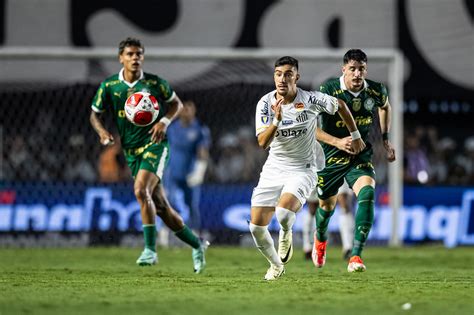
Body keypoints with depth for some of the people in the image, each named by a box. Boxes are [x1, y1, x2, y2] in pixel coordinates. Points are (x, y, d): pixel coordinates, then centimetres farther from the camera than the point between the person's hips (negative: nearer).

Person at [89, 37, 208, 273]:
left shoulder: (155, 83, -5)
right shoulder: (108, 86, -1)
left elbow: (176, 103, 9)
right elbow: (95, 114, 10)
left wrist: (165, 121, -9)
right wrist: (102, 131, -10)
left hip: (155, 145, -4)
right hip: (131, 151, 4)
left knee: (141, 190, -27)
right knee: (160, 207, 6)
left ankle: (150, 249, -21)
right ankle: (197, 245, 24)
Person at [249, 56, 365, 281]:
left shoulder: (311, 100, -13)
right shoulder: (265, 104, -8)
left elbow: (340, 105, 7)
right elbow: (262, 143, -16)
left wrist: (355, 136, 15)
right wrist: (277, 120, -32)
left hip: (302, 170, -3)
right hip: (273, 169, 3)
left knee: (284, 213, -30)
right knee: (256, 226, -4)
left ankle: (286, 234, 8)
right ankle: (276, 266, 25)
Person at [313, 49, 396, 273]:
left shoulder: (376, 91, -8)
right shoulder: (328, 90, -20)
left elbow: (385, 107, 18)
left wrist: (385, 139, 12)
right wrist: (338, 142, -31)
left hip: (361, 156, 1)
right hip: (331, 156, -1)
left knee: (367, 193, -27)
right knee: (327, 205, 15)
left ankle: (356, 256, -29)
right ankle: (320, 238, 54)